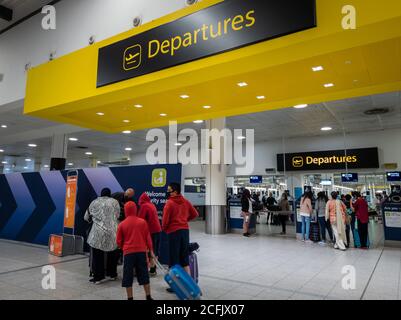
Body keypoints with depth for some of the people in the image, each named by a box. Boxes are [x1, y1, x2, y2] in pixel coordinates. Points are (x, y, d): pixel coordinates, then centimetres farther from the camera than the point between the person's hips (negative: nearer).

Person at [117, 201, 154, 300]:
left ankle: (130, 298, 14)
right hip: (142, 251, 2)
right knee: (144, 275, 13)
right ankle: (148, 297, 19)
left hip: (128, 252, -1)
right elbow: (148, 237, 2)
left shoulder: (122, 224, -3)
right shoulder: (142, 222, -1)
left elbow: (119, 241, 4)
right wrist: (151, 251, 9)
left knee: (128, 276, 10)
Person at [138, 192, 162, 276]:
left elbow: (140, 218, -10)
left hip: (151, 231, -7)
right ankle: (154, 269, 20)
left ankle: (152, 270, 3)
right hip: (158, 229, 7)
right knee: (155, 251, 12)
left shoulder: (144, 206, -7)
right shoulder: (152, 205, 14)